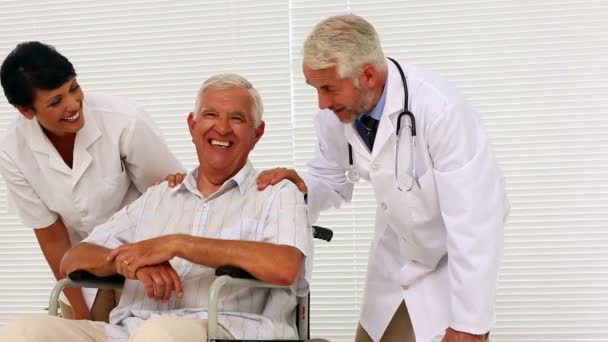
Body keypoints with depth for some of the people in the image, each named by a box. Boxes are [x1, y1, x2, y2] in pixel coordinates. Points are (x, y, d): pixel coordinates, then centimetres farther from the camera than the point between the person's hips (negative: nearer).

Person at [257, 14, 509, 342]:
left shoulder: (440, 110, -34)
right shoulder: (334, 113, -16)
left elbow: (474, 221, -32)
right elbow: (331, 180, 3)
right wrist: (301, 190, -21)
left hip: (456, 253, -5)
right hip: (396, 253, 5)